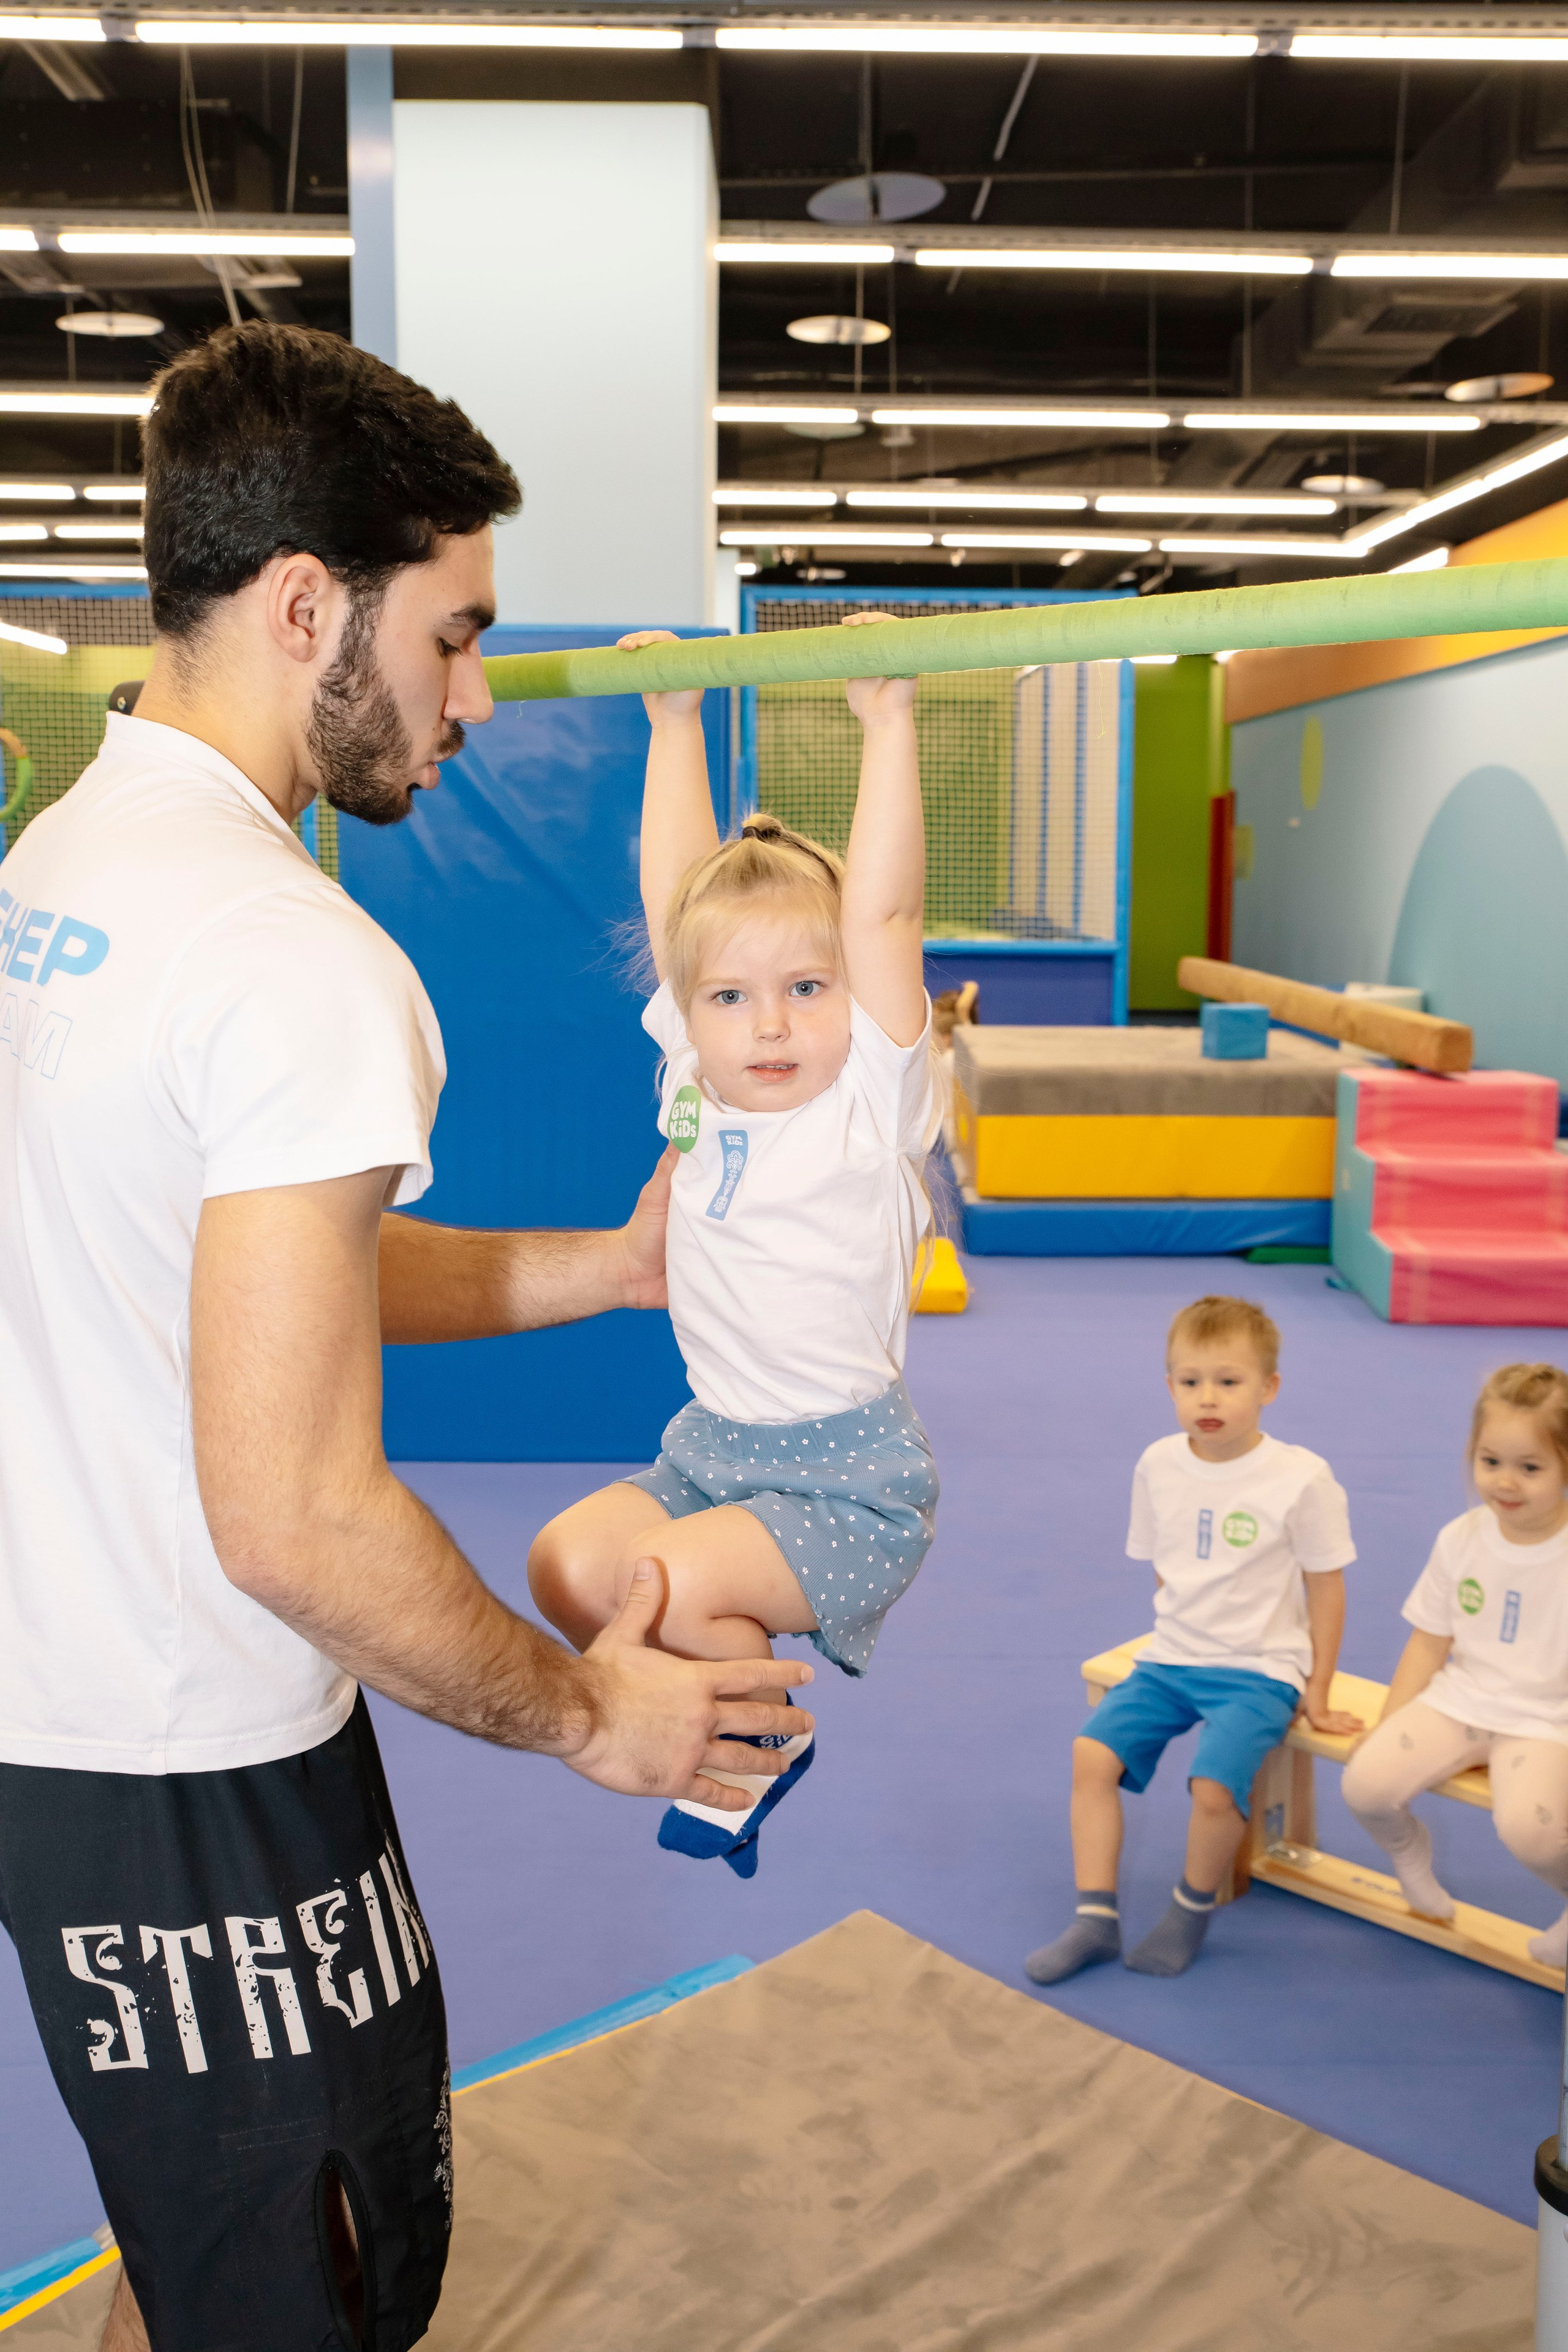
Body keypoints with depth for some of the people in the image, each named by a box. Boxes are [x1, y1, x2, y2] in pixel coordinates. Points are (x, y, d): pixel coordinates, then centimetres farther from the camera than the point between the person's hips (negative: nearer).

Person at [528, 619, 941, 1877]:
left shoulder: (873, 1102, -12)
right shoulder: (695, 1088, 1)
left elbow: (883, 913, -22)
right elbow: (676, 891, 2)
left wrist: (888, 721, -23)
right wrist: (676, 718, 5)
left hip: (852, 1472, -6)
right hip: (714, 1445, 6)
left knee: (675, 1581, -24)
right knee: (569, 1562, -9)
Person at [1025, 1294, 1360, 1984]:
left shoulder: (1301, 1478, -13)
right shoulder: (1158, 1464, 0)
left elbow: (1325, 1589, -4)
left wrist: (1316, 1694, -1)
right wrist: (1178, 1635, 9)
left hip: (1259, 1670, -4)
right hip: (1171, 1659, 5)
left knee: (1214, 1786, -25)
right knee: (1091, 1752, -13)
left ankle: (1192, 1908, 5)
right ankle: (1096, 1919, 0)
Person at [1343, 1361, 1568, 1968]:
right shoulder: (1461, 1540, 1)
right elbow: (1429, 1643, 8)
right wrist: (1387, 1728, 4)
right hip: (1458, 1700, 4)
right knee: (1365, 1782, -19)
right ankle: (1409, 1851, 17)